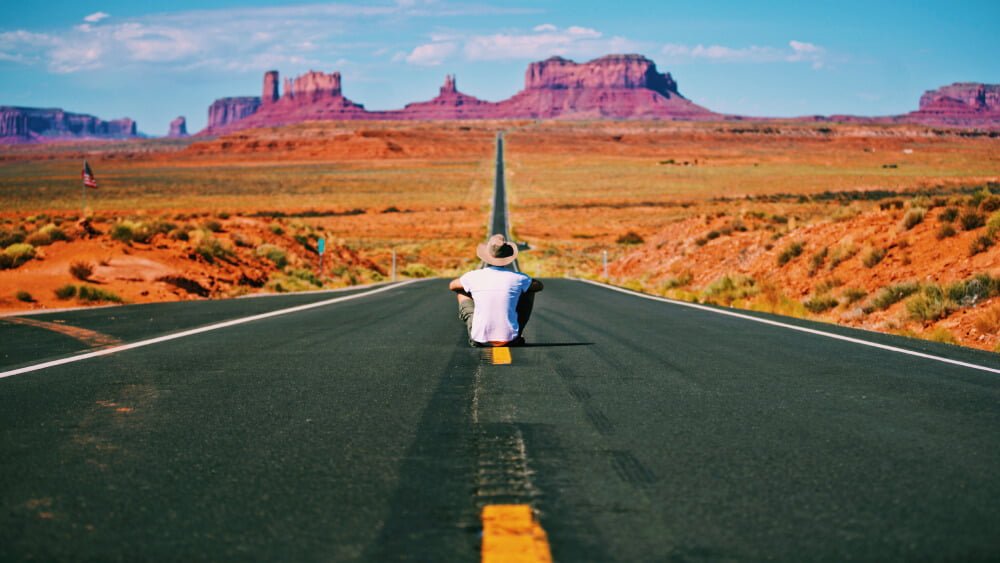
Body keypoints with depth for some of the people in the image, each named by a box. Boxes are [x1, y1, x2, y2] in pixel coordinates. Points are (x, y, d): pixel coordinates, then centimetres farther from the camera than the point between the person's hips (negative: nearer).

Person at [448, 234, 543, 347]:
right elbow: (539, 286, 18)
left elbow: (452, 286, 19)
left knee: (462, 293, 24)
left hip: (480, 340, 1)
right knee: (530, 291, 19)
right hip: (510, 340, -1)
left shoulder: (474, 276, -4)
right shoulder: (517, 278, -5)